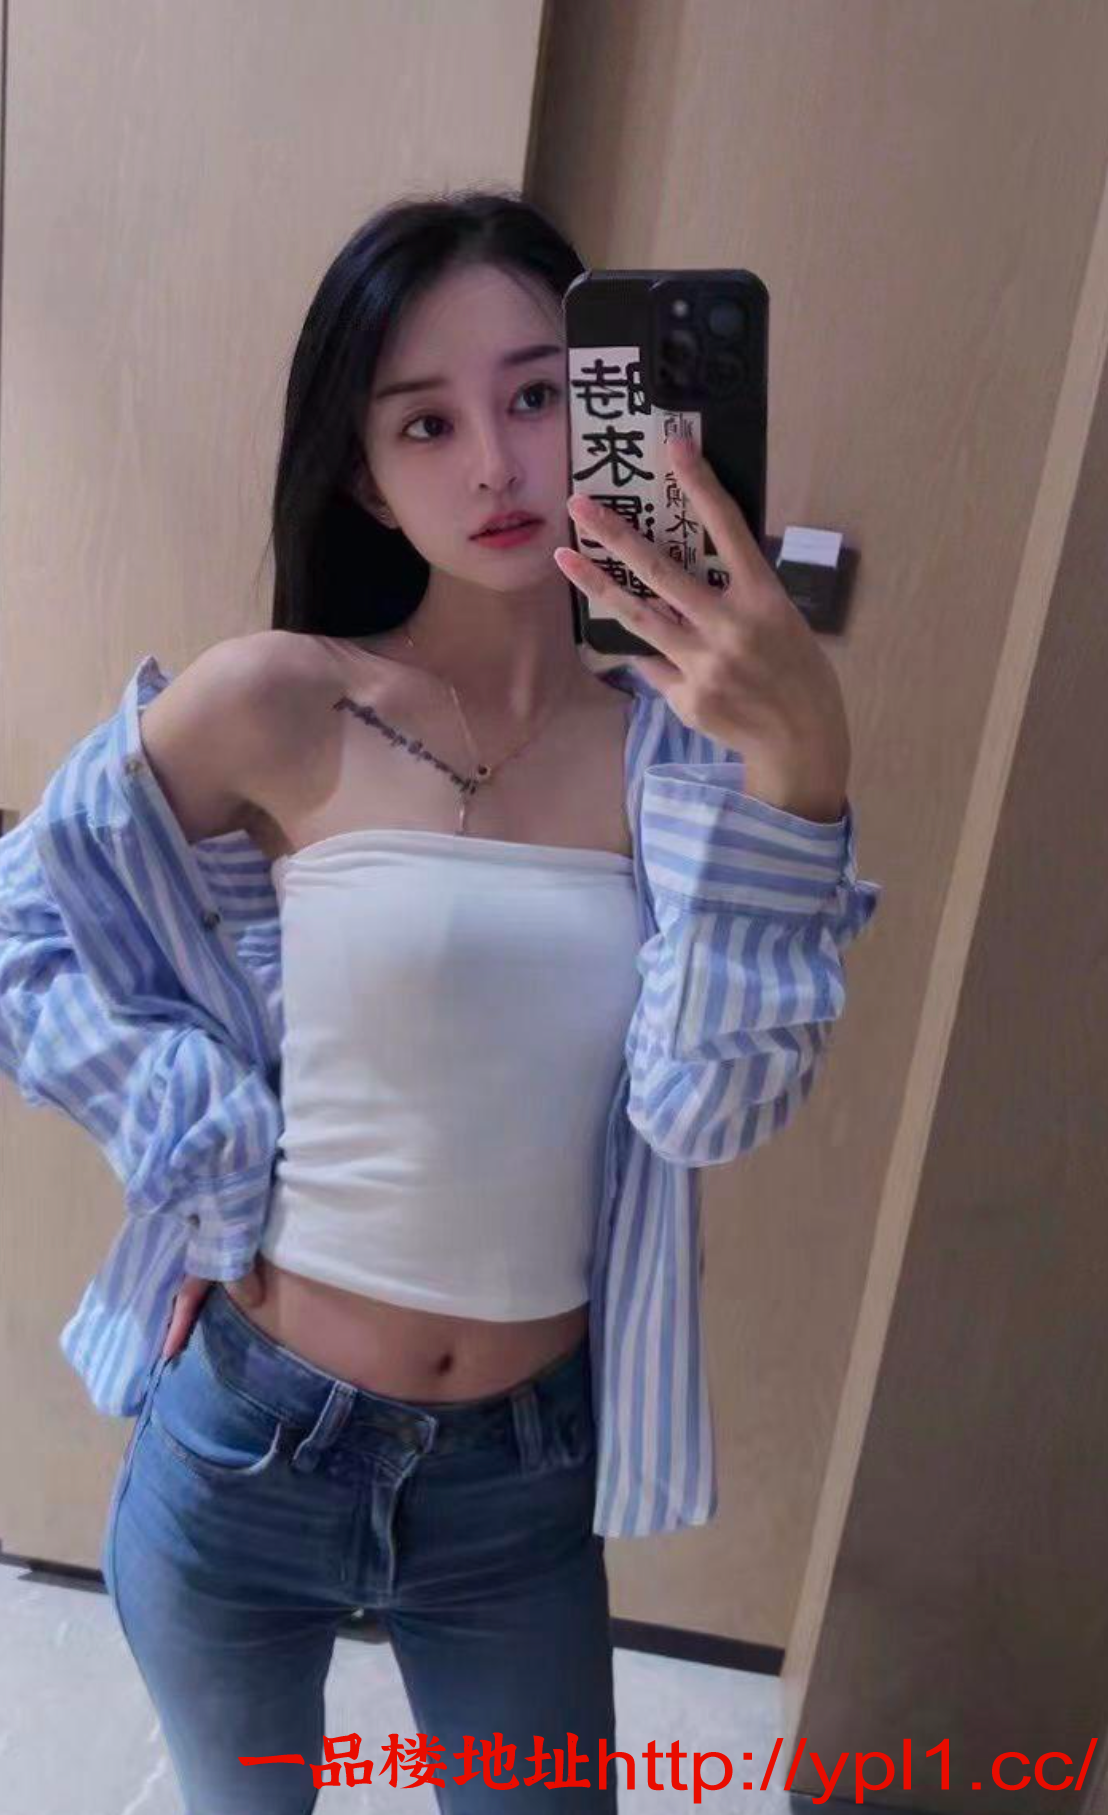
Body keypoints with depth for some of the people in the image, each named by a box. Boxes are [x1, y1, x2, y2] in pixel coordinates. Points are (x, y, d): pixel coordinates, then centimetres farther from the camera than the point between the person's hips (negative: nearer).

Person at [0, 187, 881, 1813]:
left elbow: (714, 1105, -18)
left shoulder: (677, 737, -8)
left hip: (531, 1470, 1)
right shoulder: (279, 706, -14)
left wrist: (798, 765, -29)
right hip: (253, 1448, -1)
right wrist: (220, 1177, -11)